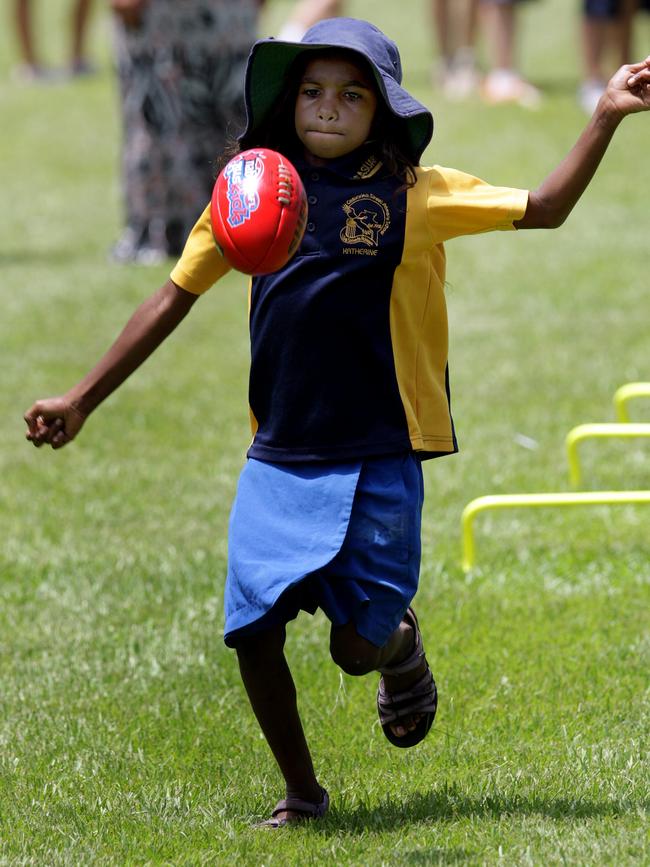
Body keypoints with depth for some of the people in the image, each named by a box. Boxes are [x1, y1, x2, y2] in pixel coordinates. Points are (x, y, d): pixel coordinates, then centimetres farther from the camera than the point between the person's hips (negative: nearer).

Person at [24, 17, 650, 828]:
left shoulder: (413, 195, -3)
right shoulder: (251, 187, 3)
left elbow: (543, 209, -4)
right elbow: (175, 296, 11)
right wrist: (82, 399, 11)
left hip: (377, 460, -2)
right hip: (279, 455, 3)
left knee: (357, 646, -6)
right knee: (251, 631, -5)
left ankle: (401, 644, 33)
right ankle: (301, 793, 19)